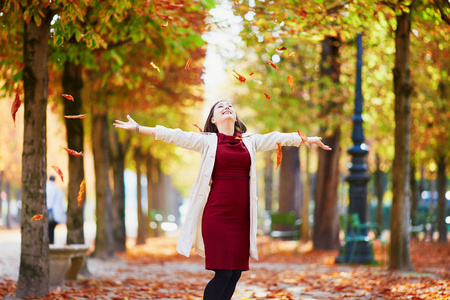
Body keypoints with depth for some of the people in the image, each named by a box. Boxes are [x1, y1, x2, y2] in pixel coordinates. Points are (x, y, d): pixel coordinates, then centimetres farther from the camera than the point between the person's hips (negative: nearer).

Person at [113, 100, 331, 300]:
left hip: (241, 216, 4)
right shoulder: (207, 141, 3)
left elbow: (278, 138, 23)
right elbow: (173, 135, -1)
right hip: (217, 215, -4)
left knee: (235, 273, 3)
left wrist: (308, 139, 32)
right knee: (223, 273, -10)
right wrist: (137, 128, -6)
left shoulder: (250, 141, 14)